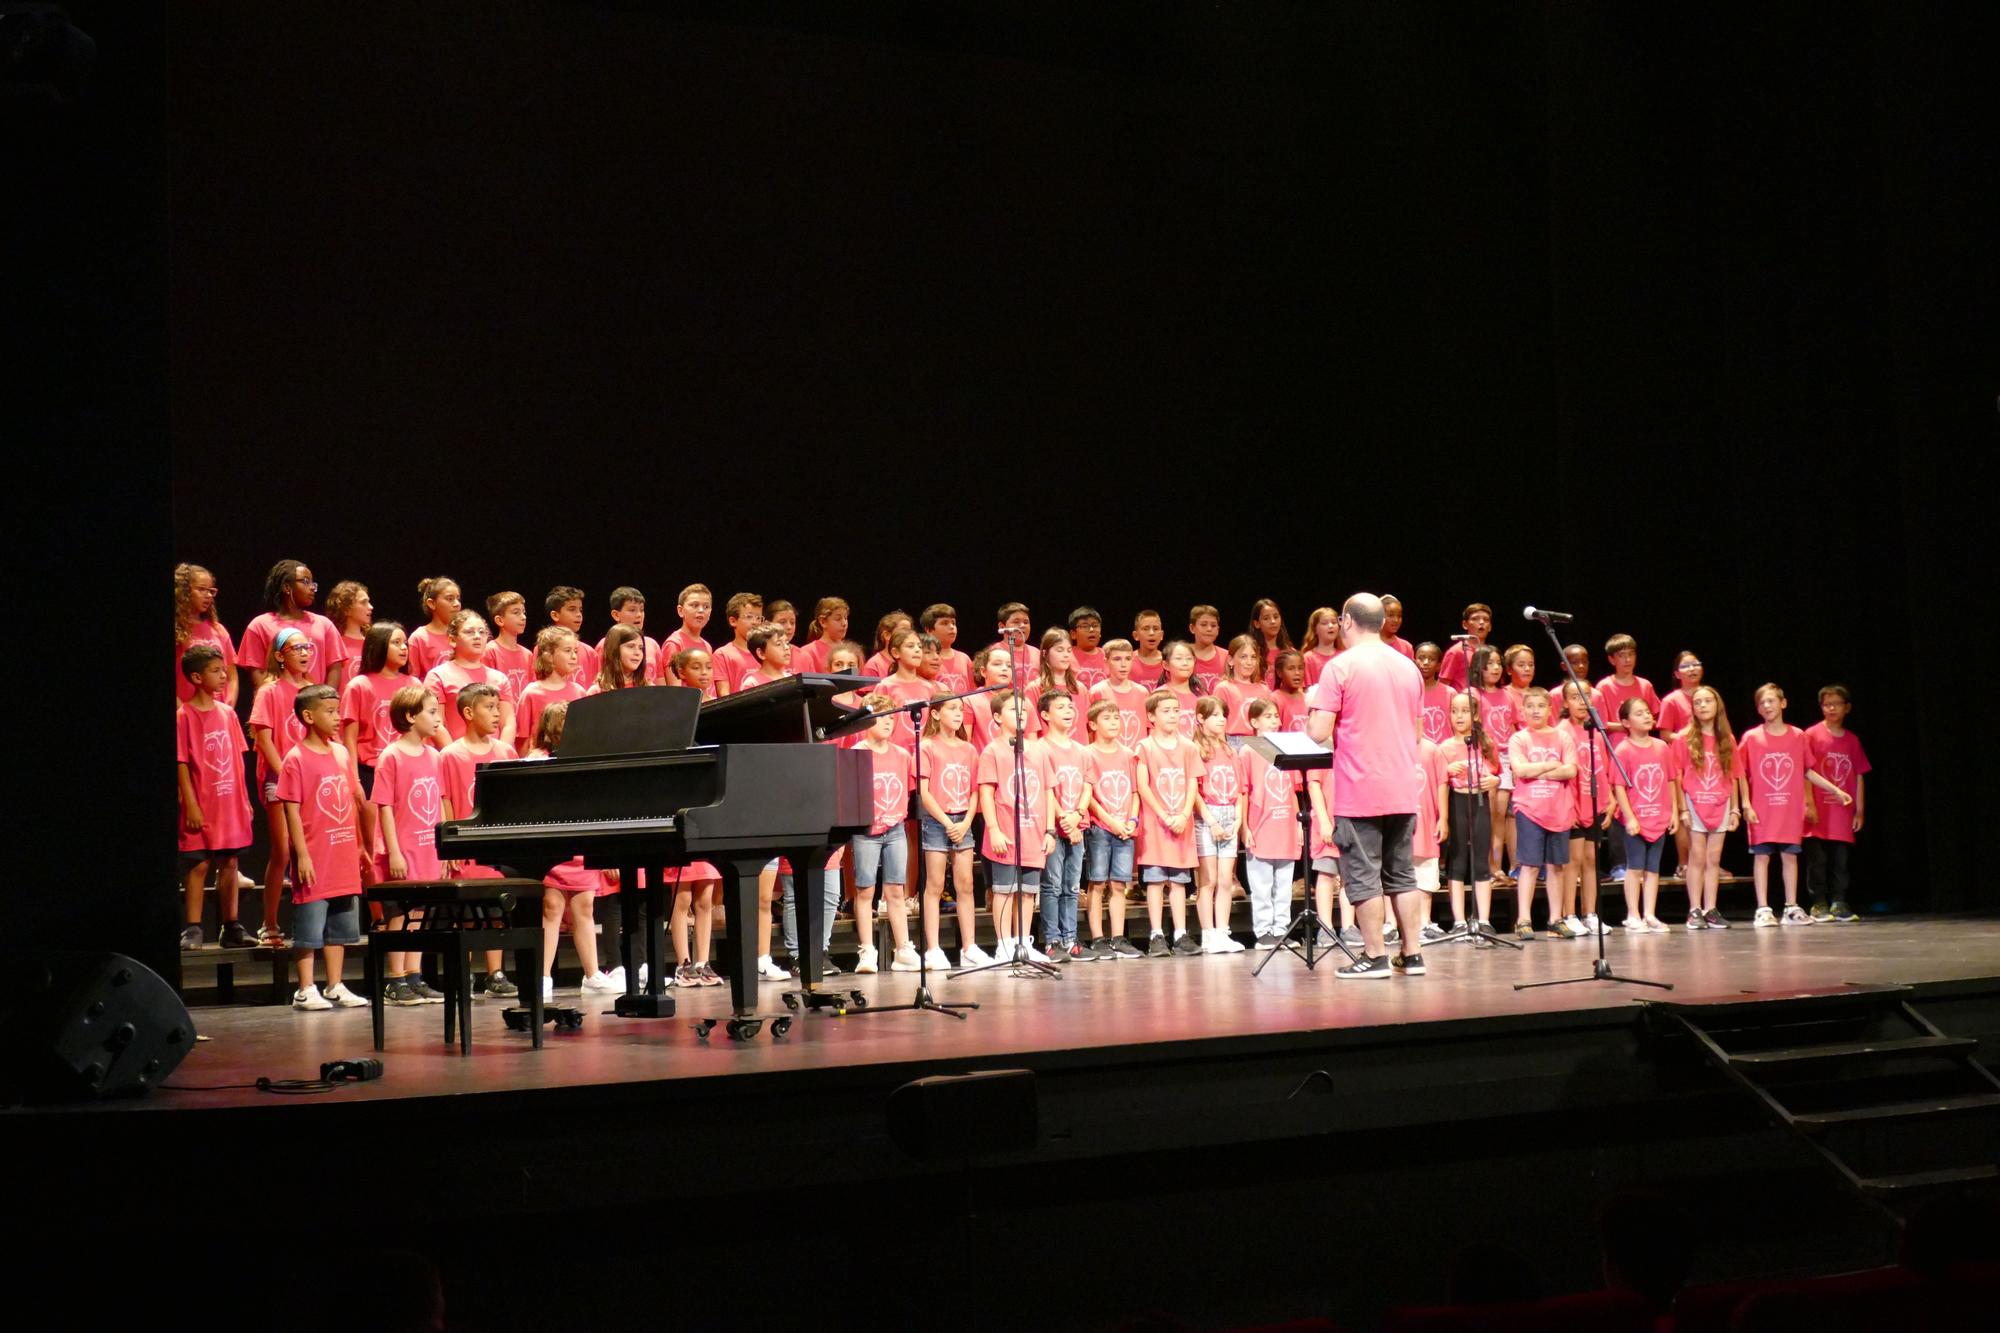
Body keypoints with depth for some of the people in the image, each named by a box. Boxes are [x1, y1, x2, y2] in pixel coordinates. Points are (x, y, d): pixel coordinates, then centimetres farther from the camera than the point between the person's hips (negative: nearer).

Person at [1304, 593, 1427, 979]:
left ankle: (1375, 957, 1)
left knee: (1363, 875, 1)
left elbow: (1319, 733, -14)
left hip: (1359, 792, -6)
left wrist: (1312, 705, 5)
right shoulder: (1409, 667, 9)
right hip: (1402, 790, 6)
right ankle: (1412, 954, 12)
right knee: (1402, 874, 12)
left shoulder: (1340, 667, -10)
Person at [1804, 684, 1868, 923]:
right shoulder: (1812, 735, -1)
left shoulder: (1852, 740, 10)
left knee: (1841, 860, 3)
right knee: (1817, 859, -1)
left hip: (1843, 811, 3)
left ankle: (1839, 904, 9)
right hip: (1819, 810, -3)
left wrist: (1859, 810, 8)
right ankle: (1819, 905, 5)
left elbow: (1858, 776, 12)